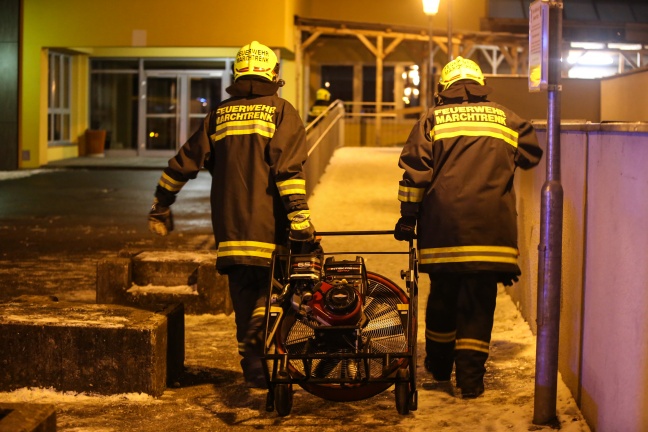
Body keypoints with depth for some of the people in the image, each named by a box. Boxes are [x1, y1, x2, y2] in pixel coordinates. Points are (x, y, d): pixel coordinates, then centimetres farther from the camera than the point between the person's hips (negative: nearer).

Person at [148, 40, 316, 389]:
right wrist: (300, 218, -17)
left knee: (243, 293, 12)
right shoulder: (281, 112, -1)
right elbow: (289, 168, -14)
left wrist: (160, 206, 21)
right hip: (269, 227, -4)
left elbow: (185, 162, 13)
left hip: (230, 225, 4)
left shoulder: (219, 115, 12)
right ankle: (258, 334, -15)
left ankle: (253, 366, 16)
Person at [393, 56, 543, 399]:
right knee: (478, 303, 3)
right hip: (490, 227, 0)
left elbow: (415, 171, 0)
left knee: (443, 295, 14)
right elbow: (532, 155, 18)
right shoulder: (505, 119, 9)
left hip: (443, 225, 0)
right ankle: (470, 379, 1)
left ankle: (438, 367, 29)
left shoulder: (432, 119, 5)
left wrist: (408, 217, 5)